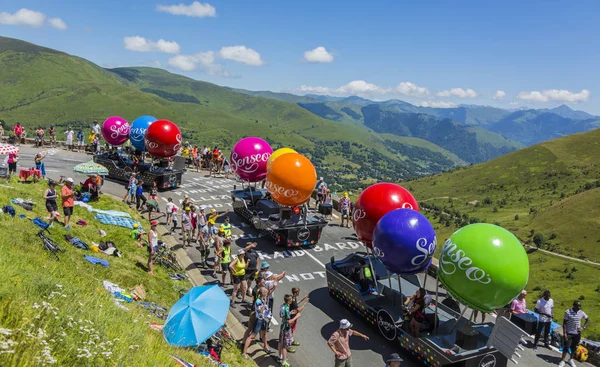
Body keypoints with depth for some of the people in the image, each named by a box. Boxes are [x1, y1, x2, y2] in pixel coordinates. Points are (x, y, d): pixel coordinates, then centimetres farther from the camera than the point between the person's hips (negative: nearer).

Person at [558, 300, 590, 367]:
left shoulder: (581, 313, -4)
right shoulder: (568, 312, -15)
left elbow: (587, 320, 13)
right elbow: (564, 323, -11)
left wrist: (583, 327, -1)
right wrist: (564, 333, -14)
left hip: (577, 333, 4)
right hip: (569, 333, -4)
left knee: (574, 347, 14)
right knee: (566, 347, -1)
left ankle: (571, 359, 34)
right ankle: (562, 360, 12)